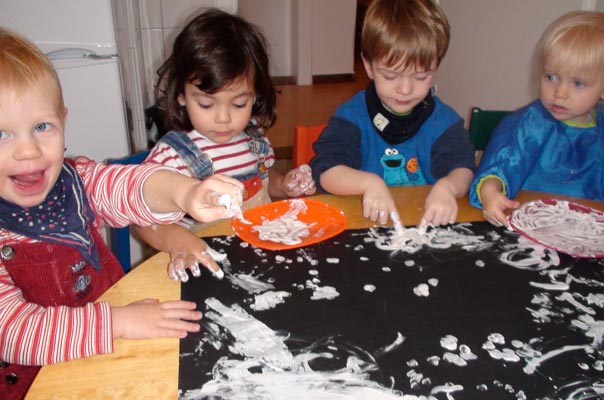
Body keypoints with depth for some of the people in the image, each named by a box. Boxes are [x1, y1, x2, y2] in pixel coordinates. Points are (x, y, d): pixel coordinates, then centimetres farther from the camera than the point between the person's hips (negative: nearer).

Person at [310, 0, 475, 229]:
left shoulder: (444, 120, 4)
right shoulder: (352, 115, -3)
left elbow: (462, 169, -4)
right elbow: (325, 170, -12)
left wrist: (447, 187, -27)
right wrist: (368, 183, -30)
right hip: (363, 223, -1)